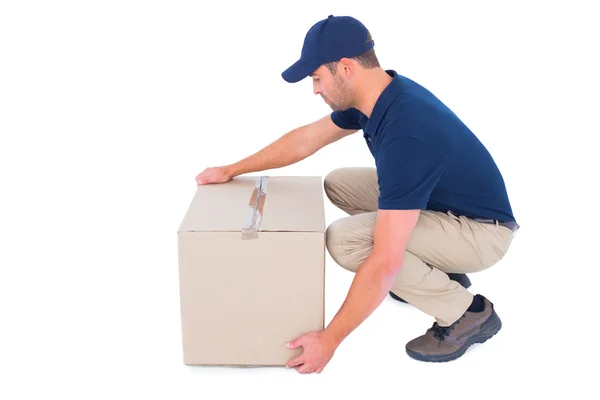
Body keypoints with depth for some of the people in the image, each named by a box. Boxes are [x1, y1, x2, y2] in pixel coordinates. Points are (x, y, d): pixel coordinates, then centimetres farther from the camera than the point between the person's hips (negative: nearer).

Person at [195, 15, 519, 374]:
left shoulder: (405, 135, -34)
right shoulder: (379, 94, -6)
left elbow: (385, 264, -33)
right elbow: (306, 139, 10)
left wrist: (330, 339, -24)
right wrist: (232, 170, 14)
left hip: (481, 230, -9)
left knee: (345, 240, -23)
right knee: (339, 184, 9)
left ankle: (467, 312, -6)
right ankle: (438, 271, 15)